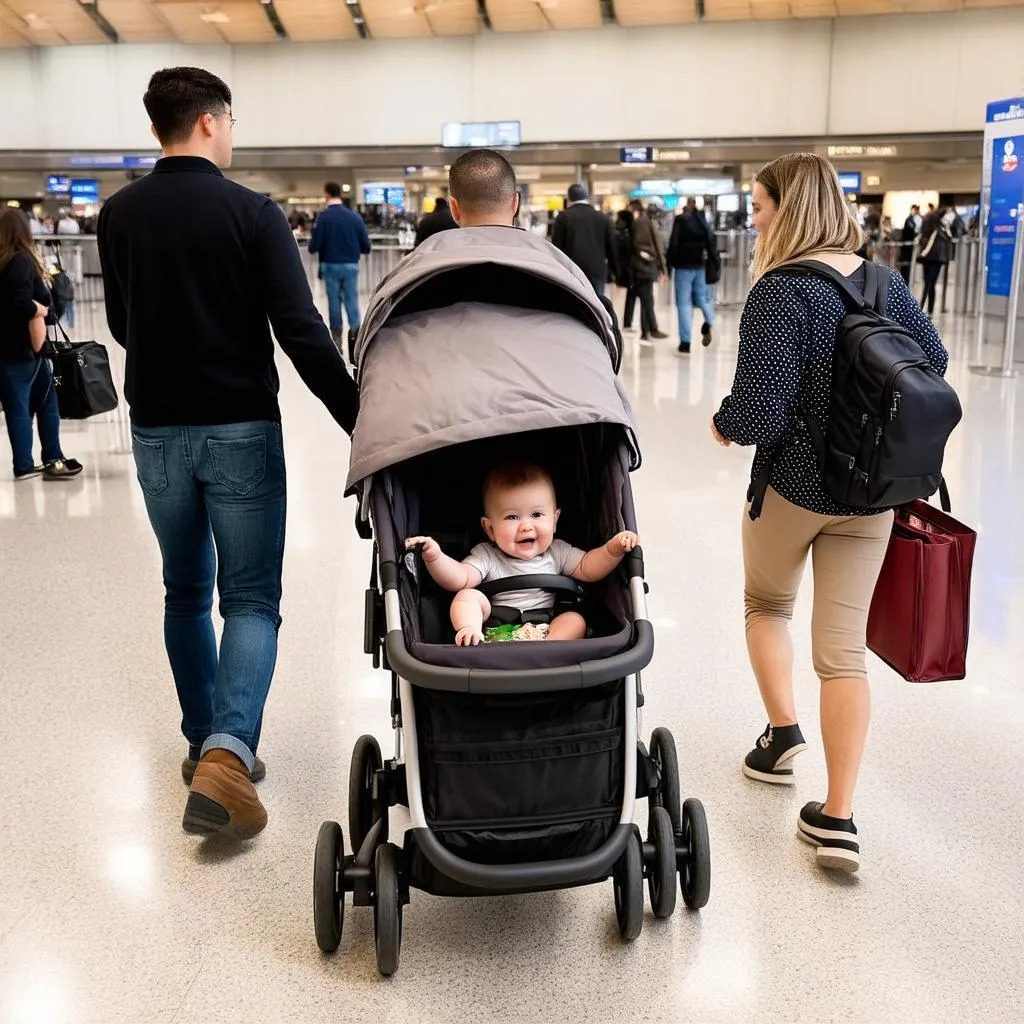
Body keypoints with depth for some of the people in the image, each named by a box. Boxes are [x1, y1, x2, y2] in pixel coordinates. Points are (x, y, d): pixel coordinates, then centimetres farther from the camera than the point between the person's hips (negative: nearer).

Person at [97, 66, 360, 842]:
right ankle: (226, 753, -16)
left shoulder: (119, 215, 3)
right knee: (251, 598, 2)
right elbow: (303, 334, -16)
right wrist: (362, 422, -13)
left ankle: (207, 745, 24)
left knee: (186, 591, 17)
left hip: (157, 430, 4)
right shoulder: (252, 212, -10)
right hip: (241, 429, -4)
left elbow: (121, 325, 14)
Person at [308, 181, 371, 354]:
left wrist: (311, 243, 12)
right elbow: (366, 248, 1)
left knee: (334, 303, 10)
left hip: (330, 266, -1)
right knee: (352, 302, 6)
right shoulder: (355, 217, -2)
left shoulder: (323, 216, -9)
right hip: (351, 266, 1)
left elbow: (314, 247, -11)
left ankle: (337, 342, 16)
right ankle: (356, 334, -8)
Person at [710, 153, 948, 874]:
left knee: (767, 606, 25)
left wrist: (722, 423, -4)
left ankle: (783, 734, 21)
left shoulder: (780, 292, -20)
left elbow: (760, 414, -25)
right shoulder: (885, 282, 1)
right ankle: (839, 821, 7)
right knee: (844, 645, 7)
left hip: (795, 484, -5)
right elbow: (934, 361, 14)